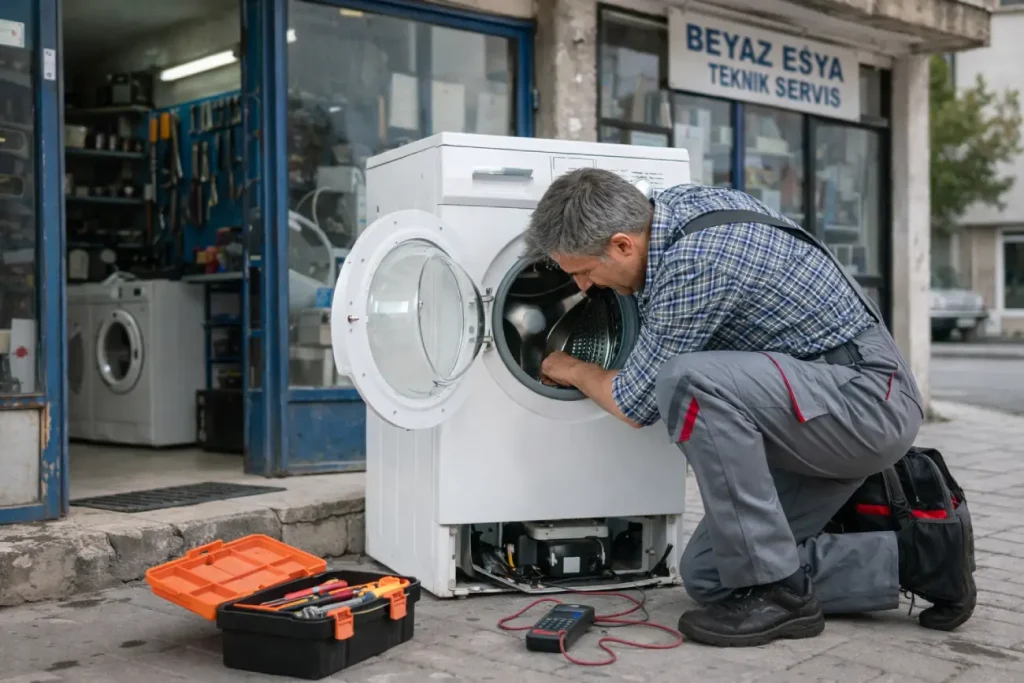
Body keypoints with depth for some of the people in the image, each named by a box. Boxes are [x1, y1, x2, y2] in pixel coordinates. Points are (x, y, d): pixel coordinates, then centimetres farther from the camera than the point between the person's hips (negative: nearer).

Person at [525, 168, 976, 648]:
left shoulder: (695, 265, -26)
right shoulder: (677, 202, 1)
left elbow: (635, 405, -14)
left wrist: (575, 371, 6)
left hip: (869, 398, -10)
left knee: (692, 380, -34)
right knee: (706, 574, 4)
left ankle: (777, 592, -19)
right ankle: (900, 558, 10)